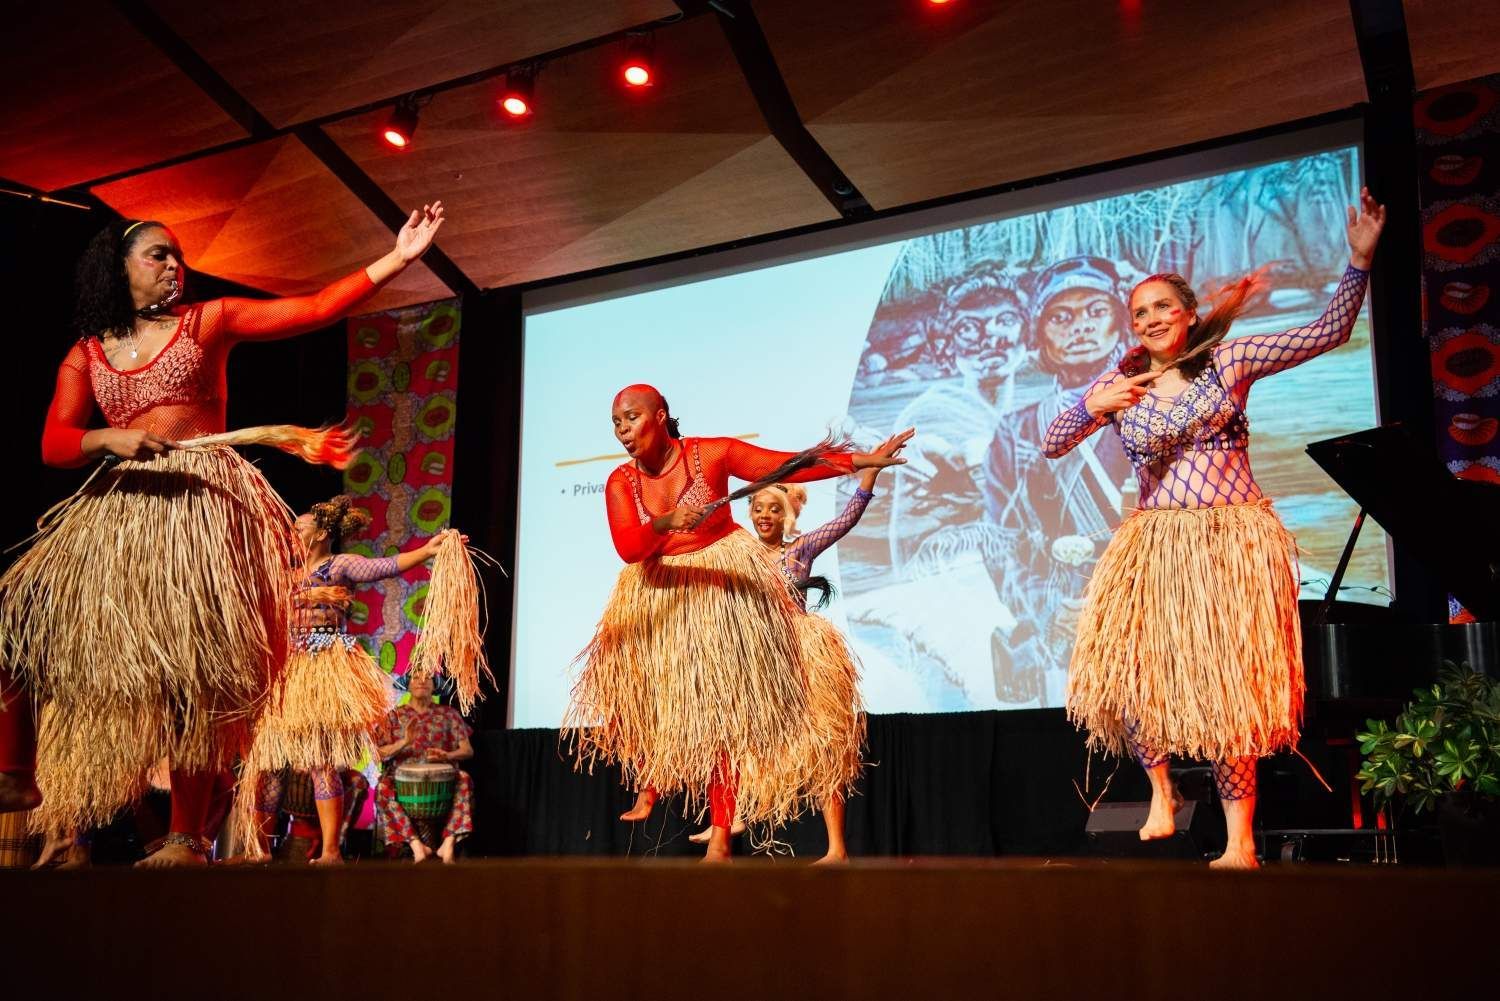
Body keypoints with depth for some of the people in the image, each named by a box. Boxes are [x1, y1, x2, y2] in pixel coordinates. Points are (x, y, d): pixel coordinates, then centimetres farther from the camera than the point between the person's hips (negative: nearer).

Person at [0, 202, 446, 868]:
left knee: (191, 669, -9)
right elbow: (54, 444, 4)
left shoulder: (208, 321, 10)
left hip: (203, 502, -3)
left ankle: (187, 839, -5)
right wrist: (111, 439, -18)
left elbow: (314, 310, 2)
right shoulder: (86, 355, 15)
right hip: (119, 509, 3)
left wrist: (399, 257, -5)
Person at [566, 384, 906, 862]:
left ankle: (720, 839, 0)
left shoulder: (712, 454, -15)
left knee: (721, 706, -4)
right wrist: (666, 522, -41)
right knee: (644, 692, 2)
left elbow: (787, 466, -18)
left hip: (724, 587, -3)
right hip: (661, 593, 3)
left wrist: (859, 460, -27)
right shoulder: (621, 482, -7)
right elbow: (627, 548, -22)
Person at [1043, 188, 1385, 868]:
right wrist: (1092, 408, -14)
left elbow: (1328, 332, 2)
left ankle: (1241, 841, 5)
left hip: (1232, 540, -2)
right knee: (1124, 668, -9)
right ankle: (1160, 792, 16)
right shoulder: (1117, 385, 8)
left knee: (1225, 685, -4)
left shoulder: (1229, 359, 3)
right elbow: (1052, 445, 5)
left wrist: (1359, 259, -9)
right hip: (1153, 543, 3)